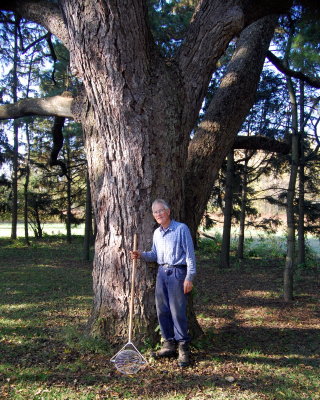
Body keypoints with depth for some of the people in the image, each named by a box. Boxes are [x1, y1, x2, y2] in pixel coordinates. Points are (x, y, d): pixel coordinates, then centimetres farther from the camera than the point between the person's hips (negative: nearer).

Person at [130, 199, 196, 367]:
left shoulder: (181, 228, -7)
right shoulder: (156, 233, 13)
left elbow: (190, 254, -9)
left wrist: (189, 277, -14)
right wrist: (141, 255, 2)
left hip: (177, 272, -7)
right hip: (161, 272, 7)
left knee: (178, 311, -6)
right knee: (162, 310, 8)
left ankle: (183, 348, 5)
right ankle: (169, 344, 20)